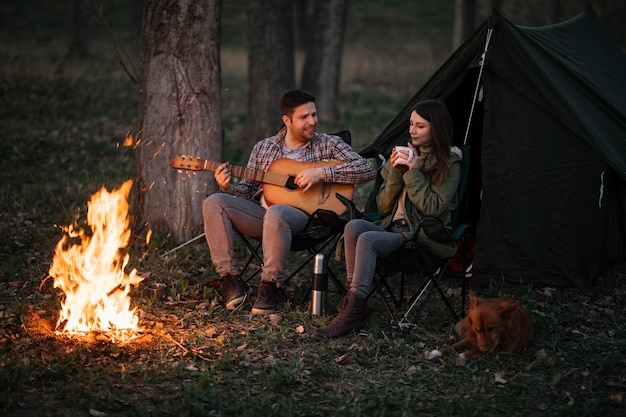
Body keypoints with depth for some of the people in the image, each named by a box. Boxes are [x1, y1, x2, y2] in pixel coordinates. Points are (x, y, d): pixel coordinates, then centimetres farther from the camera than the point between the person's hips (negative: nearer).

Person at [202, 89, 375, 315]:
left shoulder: (328, 144, 6)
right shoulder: (263, 148, 17)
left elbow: (367, 169, -6)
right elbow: (247, 190, 19)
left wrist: (321, 173, -15)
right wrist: (227, 188, -6)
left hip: (303, 214, -4)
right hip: (262, 213, 5)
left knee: (276, 213, -39)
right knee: (213, 203, -17)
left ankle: (269, 285, -22)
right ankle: (231, 278, -17)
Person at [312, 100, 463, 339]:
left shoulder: (449, 164, -1)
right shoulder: (404, 155, 15)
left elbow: (433, 208, -14)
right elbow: (383, 207, 11)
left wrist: (414, 172, -13)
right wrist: (395, 172, -3)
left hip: (423, 238, -6)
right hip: (392, 228, 6)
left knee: (368, 239, -31)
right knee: (353, 226, -26)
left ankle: (353, 312, -32)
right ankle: (353, 298, -27)